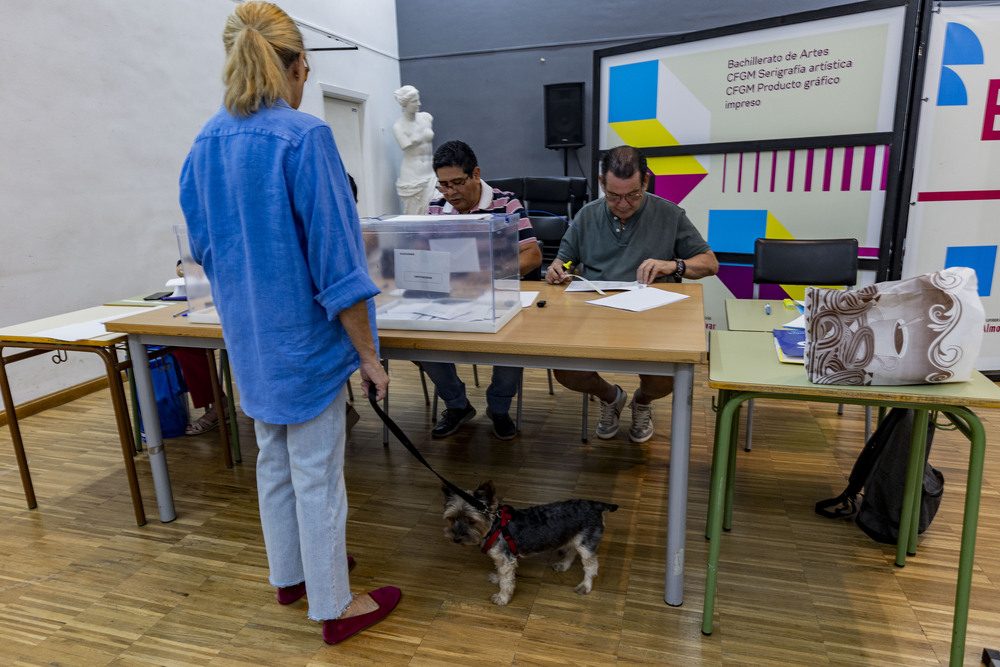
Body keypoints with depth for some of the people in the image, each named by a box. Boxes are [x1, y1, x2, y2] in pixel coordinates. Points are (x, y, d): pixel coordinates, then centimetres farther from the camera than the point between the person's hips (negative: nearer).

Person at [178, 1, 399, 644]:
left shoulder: (206, 143, 4)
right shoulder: (304, 136, -18)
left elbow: (203, 246, 13)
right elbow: (336, 259, -20)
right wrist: (368, 354, -14)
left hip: (248, 336, 7)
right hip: (303, 335, -7)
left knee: (274, 459, 21)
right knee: (316, 474, 6)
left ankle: (289, 572, 41)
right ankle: (334, 605, 24)